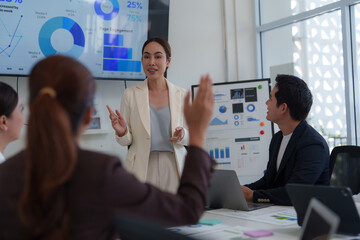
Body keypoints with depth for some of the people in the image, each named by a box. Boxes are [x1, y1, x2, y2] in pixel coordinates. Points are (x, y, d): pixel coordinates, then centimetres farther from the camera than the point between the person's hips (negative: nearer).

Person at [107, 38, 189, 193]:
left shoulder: (181, 95, 5)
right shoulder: (130, 94, 2)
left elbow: (190, 138, 10)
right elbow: (126, 141, 4)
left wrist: (182, 135, -11)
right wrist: (122, 132, -16)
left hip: (173, 167, 1)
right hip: (142, 168, -1)